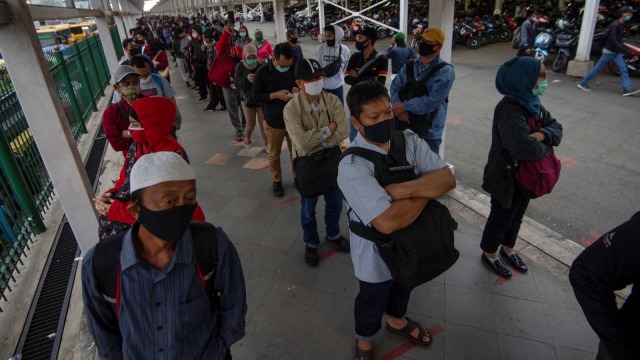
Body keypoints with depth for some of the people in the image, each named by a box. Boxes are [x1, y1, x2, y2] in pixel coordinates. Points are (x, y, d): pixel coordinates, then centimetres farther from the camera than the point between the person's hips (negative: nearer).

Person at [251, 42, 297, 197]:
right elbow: (255, 96, -10)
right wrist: (276, 94, -23)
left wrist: (298, 89, -15)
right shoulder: (263, 72, -13)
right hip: (273, 122, -2)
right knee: (274, 155, 13)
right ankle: (277, 181, 32)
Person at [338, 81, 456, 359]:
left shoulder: (409, 140, -11)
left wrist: (404, 189, -32)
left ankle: (397, 320, 65)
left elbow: (447, 179, -17)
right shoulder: (352, 165, -31)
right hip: (377, 251, -5)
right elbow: (387, 222, -39)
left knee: (403, 287, 33)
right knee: (372, 300, 22)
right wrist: (427, 190, -25)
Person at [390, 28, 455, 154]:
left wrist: (405, 106, -16)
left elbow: (433, 101, -22)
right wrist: (399, 109, -16)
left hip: (428, 133, -5)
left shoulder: (445, 71, -12)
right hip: (404, 127, 5)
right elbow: (395, 87, 3)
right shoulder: (409, 66, 7)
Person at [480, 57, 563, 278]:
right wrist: (546, 148, -15)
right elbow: (527, 149, -37)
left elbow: (556, 127, 3)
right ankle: (489, 253, 35)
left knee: (516, 215, 25)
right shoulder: (509, 110, -29)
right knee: (501, 216, 12)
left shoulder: (532, 102, 0)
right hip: (507, 175, -8)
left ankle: (508, 248, 48)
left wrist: (543, 135, -20)